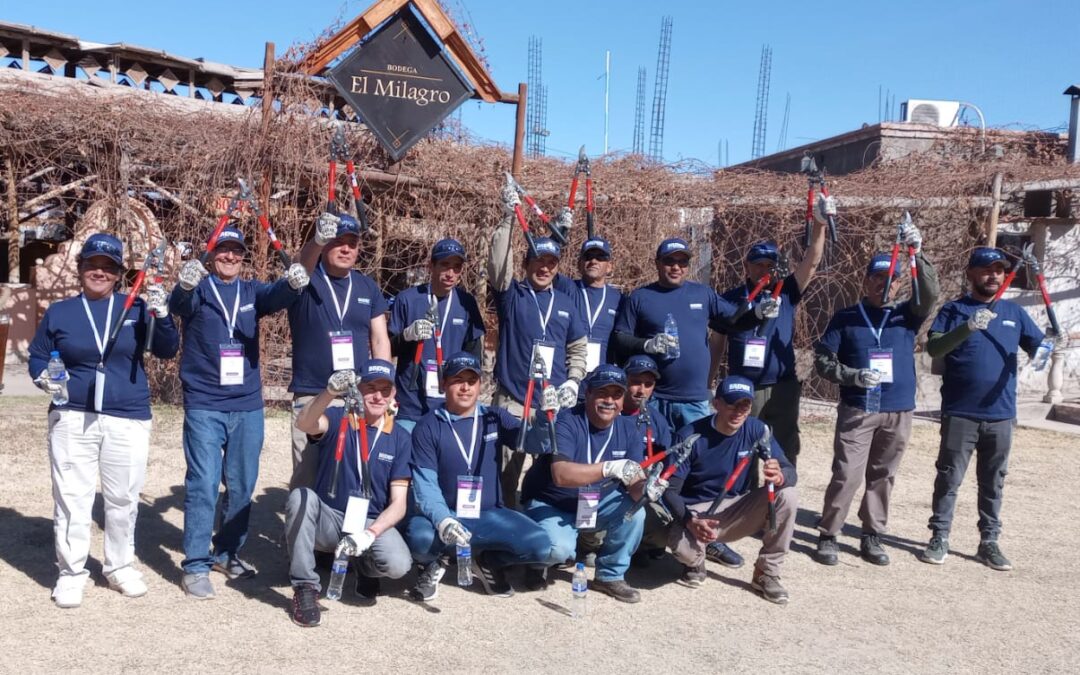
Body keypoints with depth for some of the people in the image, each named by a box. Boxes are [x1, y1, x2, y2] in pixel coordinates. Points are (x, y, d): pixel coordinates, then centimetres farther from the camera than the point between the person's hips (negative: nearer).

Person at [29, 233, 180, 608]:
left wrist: (161, 315, -20)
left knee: (123, 499, 10)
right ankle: (71, 573, 17)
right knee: (71, 498, 4)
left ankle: (120, 566, 26)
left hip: (128, 420, 0)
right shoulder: (58, 312, 5)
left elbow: (167, 352, -3)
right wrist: (45, 377, -11)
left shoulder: (136, 308, 3)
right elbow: (37, 357, 11)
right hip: (72, 419, 0)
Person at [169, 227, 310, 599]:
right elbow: (178, 305, -22)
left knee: (242, 486, 12)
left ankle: (227, 553, 27)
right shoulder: (199, 289, 0)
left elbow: (275, 297, -13)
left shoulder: (251, 291, 9)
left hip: (248, 406, 4)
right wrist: (185, 285, -47)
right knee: (203, 485, -5)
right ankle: (196, 565, 4)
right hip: (204, 405, -4)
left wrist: (292, 283, -37)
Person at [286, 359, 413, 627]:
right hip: (329, 520, 0)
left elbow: (398, 503, -4)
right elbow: (305, 423, -31)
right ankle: (305, 588, -17)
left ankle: (363, 567, 10)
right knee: (300, 496, -32)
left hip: (372, 523, 1)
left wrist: (369, 534, -22)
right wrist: (330, 392, -51)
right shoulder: (338, 420, -6)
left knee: (398, 564, -29)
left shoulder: (400, 438, -1)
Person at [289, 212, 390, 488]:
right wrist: (318, 239, -49)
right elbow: (304, 262, -26)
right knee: (306, 477, 0)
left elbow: (380, 341, 8)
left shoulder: (368, 287, 9)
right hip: (311, 397, -3)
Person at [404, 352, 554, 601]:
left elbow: (533, 442, -6)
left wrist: (545, 417, -28)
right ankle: (434, 564, 3)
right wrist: (443, 520, -31)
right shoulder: (428, 426, -4)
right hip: (444, 514, -2)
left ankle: (489, 560, 10)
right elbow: (425, 483, -12)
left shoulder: (495, 418, 4)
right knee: (420, 539, -35)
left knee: (539, 545, -21)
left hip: (490, 515, 3)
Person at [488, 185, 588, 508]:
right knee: (508, 467, -2)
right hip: (512, 399, -3)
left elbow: (579, 348, 18)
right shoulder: (511, 295, 3)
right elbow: (498, 263, -15)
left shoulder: (566, 303, 13)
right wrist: (507, 218, -24)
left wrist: (573, 380, 3)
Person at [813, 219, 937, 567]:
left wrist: (918, 255, -24)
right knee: (847, 476, -5)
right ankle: (827, 535, 7)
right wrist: (854, 376, -16)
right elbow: (822, 360, 0)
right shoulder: (845, 318, 3)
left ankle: (871, 536, 22)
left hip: (898, 411, 3)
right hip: (856, 410, -2)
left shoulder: (907, 316, 7)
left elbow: (930, 295, -12)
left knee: (883, 476, 10)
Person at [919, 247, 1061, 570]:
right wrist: (967, 328, -29)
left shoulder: (1014, 311, 10)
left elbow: (1037, 347, 7)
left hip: (1001, 415, 3)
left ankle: (989, 543, 20)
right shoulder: (954, 310, -1)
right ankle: (939, 538, 11)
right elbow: (933, 348, -15)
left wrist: (1054, 345, -16)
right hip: (960, 414, -3)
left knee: (993, 482, 11)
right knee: (949, 478, 3)